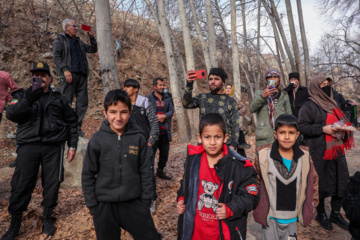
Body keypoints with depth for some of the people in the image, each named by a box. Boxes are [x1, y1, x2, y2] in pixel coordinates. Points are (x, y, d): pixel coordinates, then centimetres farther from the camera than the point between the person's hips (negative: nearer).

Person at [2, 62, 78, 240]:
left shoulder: (59, 99, 15)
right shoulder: (23, 95, 15)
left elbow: (71, 123, 13)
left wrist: (72, 146, 6)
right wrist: (28, 100, -20)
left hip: (53, 146, 1)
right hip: (28, 145, 0)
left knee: (52, 183, 4)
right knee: (21, 184, -2)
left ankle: (47, 219, 23)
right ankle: (14, 224, 15)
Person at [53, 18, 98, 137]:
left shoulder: (78, 41, 27)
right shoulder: (59, 40, 8)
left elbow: (93, 49, 29)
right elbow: (56, 57, -4)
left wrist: (91, 37, 15)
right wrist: (65, 70, -18)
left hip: (81, 75, 6)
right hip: (69, 75, -6)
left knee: (83, 101, 2)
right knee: (66, 102, -6)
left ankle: (77, 127, 9)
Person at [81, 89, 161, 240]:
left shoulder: (138, 138, -6)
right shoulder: (97, 140, -8)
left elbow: (145, 172, 0)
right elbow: (88, 175, -1)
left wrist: (146, 200, 2)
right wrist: (92, 205, -1)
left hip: (134, 203, 1)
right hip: (105, 206, 0)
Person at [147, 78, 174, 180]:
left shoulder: (167, 98, 14)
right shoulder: (148, 98, 1)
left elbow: (171, 111, 6)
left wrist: (164, 116, -12)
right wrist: (156, 117, -14)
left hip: (165, 131, 5)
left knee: (165, 152, 12)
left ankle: (160, 171, 29)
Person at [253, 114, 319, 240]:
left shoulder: (305, 157, -3)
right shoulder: (263, 156, -12)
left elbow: (313, 180, 12)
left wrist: (312, 204, 12)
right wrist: (256, 205, -1)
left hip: (293, 219, 3)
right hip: (270, 218, -2)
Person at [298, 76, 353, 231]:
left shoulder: (331, 104, 17)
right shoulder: (309, 106, -7)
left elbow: (340, 121, 26)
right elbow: (302, 126, -14)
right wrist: (323, 129, -21)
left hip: (337, 149, 7)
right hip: (320, 151, -7)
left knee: (340, 181, 11)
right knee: (321, 182, 4)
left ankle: (336, 213, 29)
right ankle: (321, 214, 23)